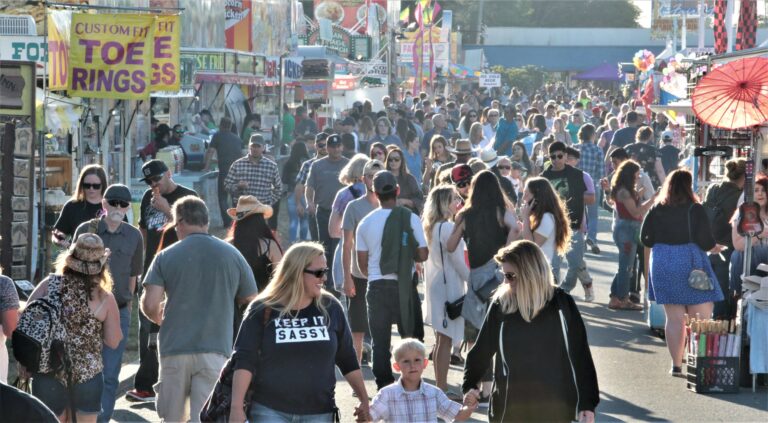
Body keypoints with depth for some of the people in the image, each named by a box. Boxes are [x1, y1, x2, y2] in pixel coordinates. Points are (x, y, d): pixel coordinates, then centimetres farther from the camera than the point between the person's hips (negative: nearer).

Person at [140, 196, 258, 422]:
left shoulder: (166, 257, 0)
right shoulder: (232, 255, 5)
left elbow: (149, 305, -7)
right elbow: (251, 303, 10)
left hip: (175, 348, 0)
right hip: (215, 349, 0)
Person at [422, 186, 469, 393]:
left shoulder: (430, 227, 10)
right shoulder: (448, 228, -17)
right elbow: (458, 261, -15)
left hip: (435, 285, 9)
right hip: (449, 287, -9)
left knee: (442, 339, 15)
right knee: (446, 339, -6)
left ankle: (440, 386, 19)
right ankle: (442, 389, -5)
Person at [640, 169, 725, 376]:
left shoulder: (657, 210, 1)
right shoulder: (695, 210, -10)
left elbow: (645, 239, 6)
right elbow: (705, 241, -11)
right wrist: (715, 247, 11)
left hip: (662, 265, 4)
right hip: (690, 265, -4)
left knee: (674, 318, 9)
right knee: (701, 318, 2)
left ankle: (676, 365, 9)